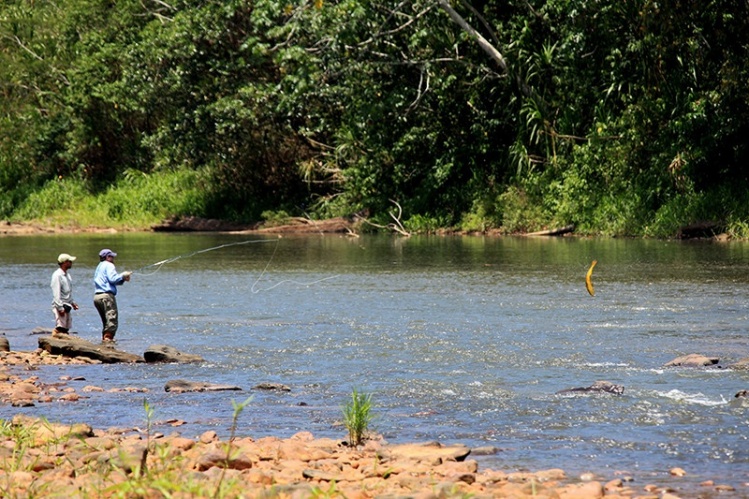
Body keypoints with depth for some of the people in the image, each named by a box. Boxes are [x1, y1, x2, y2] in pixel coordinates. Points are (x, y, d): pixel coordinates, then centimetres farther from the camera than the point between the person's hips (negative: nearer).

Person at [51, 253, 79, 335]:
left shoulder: (67, 275, 15)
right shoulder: (57, 275, -13)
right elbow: (56, 293, -18)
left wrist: (72, 303, 20)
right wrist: (60, 308, -21)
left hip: (67, 306, 9)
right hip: (60, 306, -9)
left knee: (66, 329, 9)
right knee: (60, 328, -14)